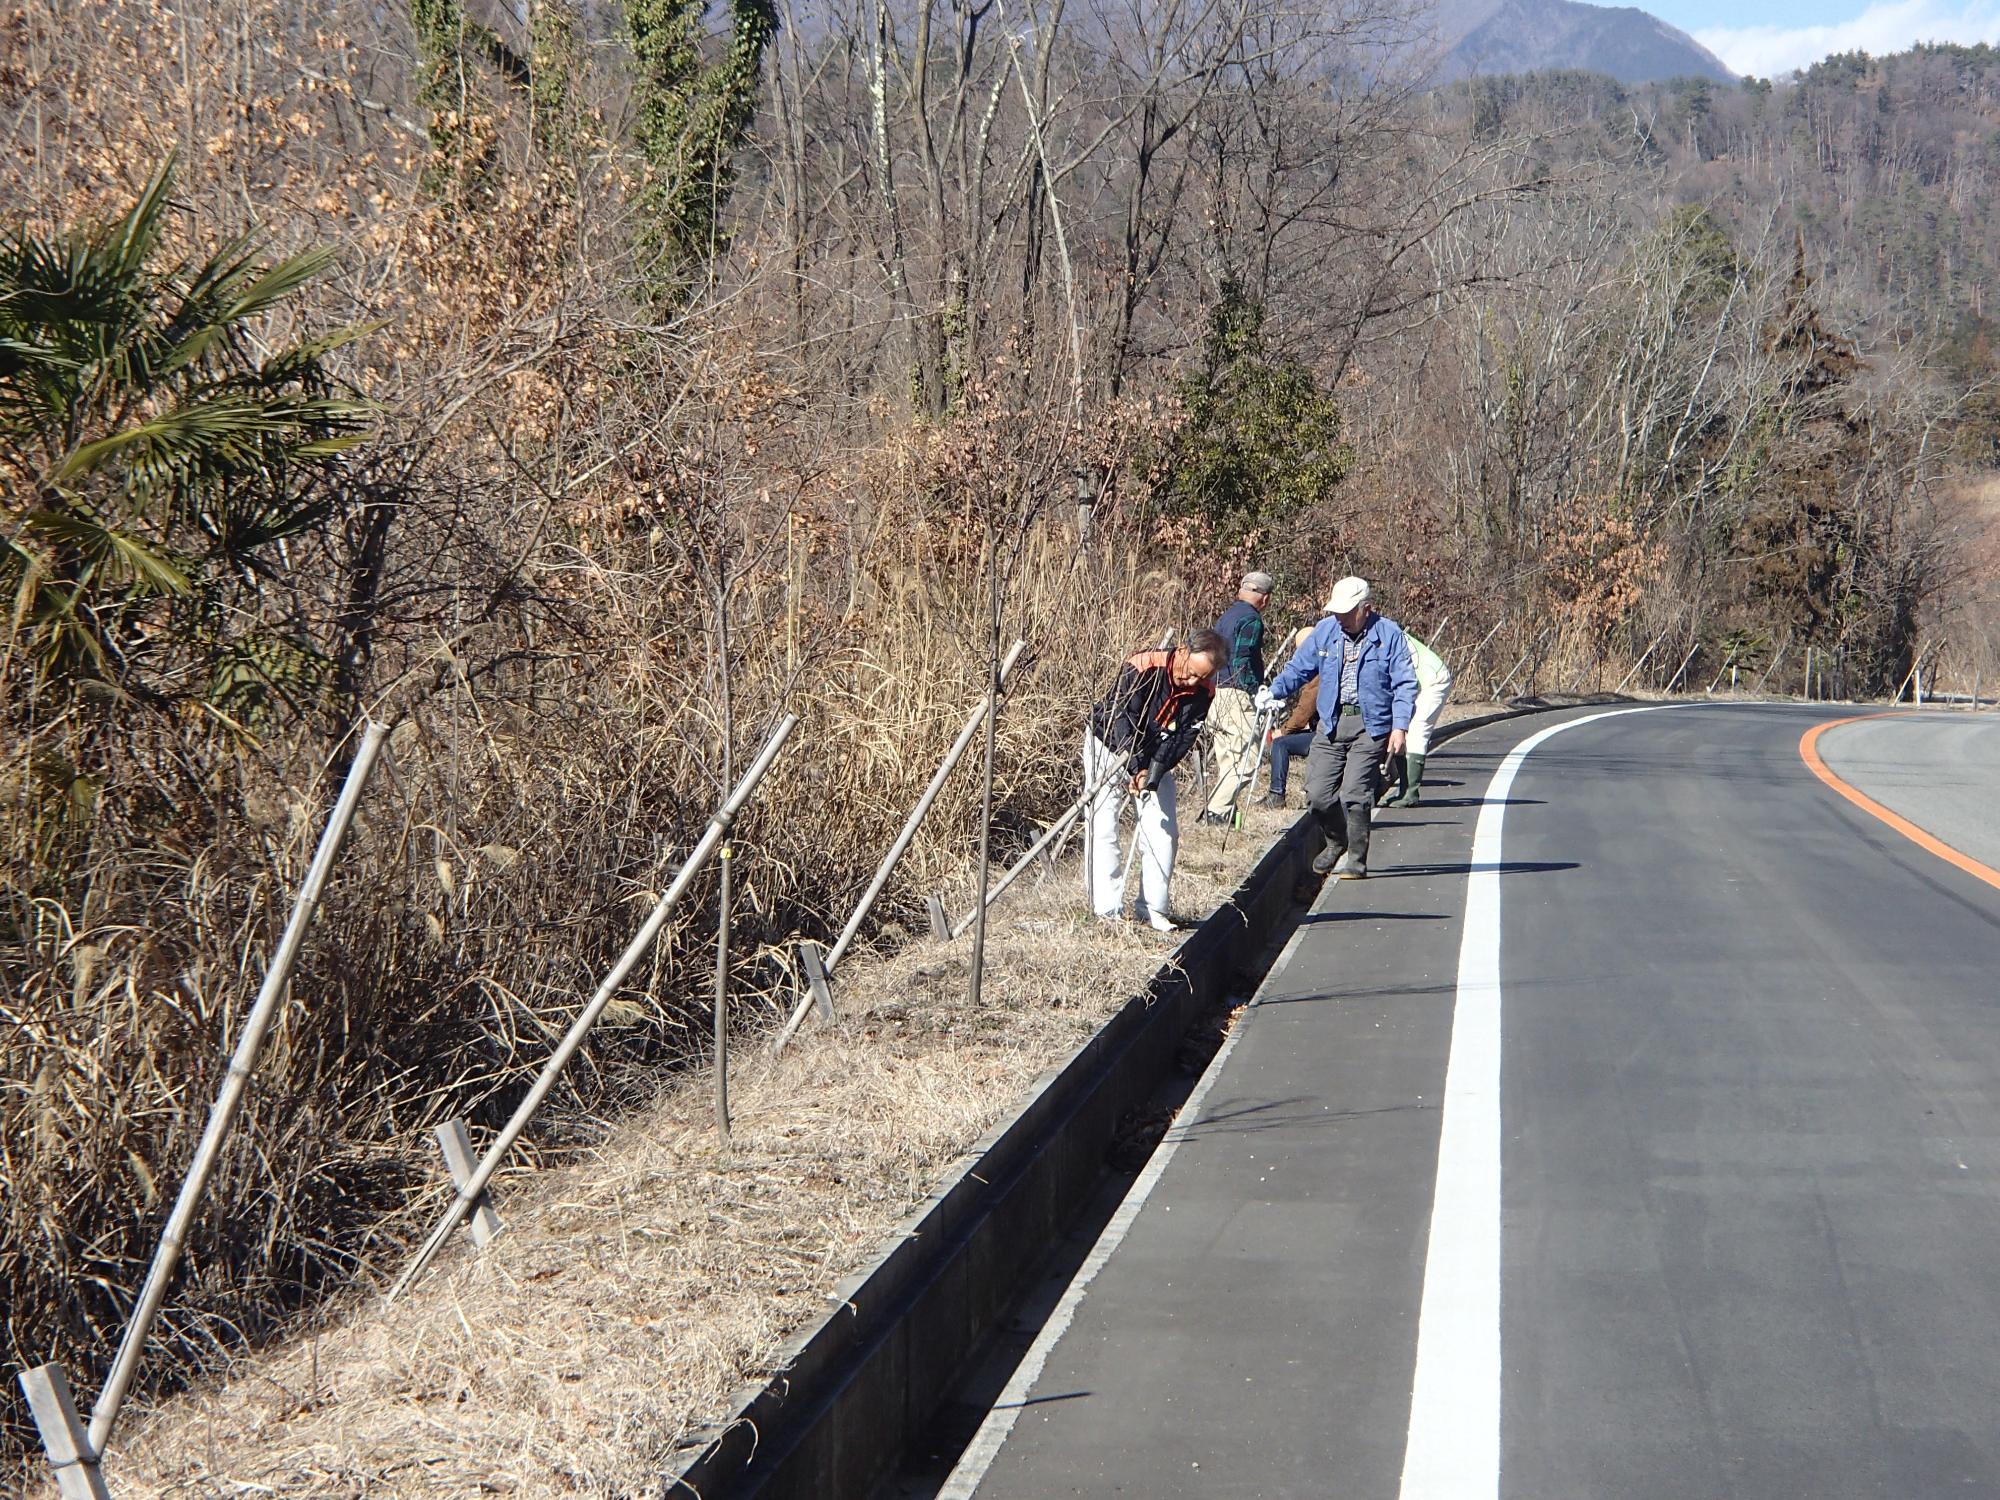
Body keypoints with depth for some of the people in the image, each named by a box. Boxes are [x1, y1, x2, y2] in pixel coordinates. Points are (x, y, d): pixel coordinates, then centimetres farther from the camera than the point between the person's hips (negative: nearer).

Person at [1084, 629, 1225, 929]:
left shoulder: (1203, 691, -17)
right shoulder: (1142, 666, -31)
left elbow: (1181, 738, -18)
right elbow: (1121, 719, -32)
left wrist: (1152, 773, -33)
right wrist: (1134, 769, -41)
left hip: (1156, 756, 4)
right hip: (1110, 746, -4)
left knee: (1163, 832, -3)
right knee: (1102, 827, -12)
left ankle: (1152, 909, 4)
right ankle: (1108, 912, -13)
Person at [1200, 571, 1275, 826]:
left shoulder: (1226, 617, 19)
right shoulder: (1251, 619, -9)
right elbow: (1243, 663, -18)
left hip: (1217, 696, 10)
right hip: (1237, 696, -10)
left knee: (1226, 758, 14)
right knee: (1245, 758, -9)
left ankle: (1220, 809, 14)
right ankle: (1217, 810, -15)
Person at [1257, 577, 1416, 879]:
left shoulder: (1389, 634, -3)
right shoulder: (1325, 631, 8)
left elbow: (1404, 683, -5)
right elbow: (1298, 668, 14)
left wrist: (1400, 726, -14)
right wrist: (1274, 691, -4)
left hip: (1370, 726, -4)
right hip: (1331, 724, 4)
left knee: (1354, 794, -12)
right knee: (1318, 794, 0)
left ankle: (1355, 858, 2)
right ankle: (1336, 843, 27)